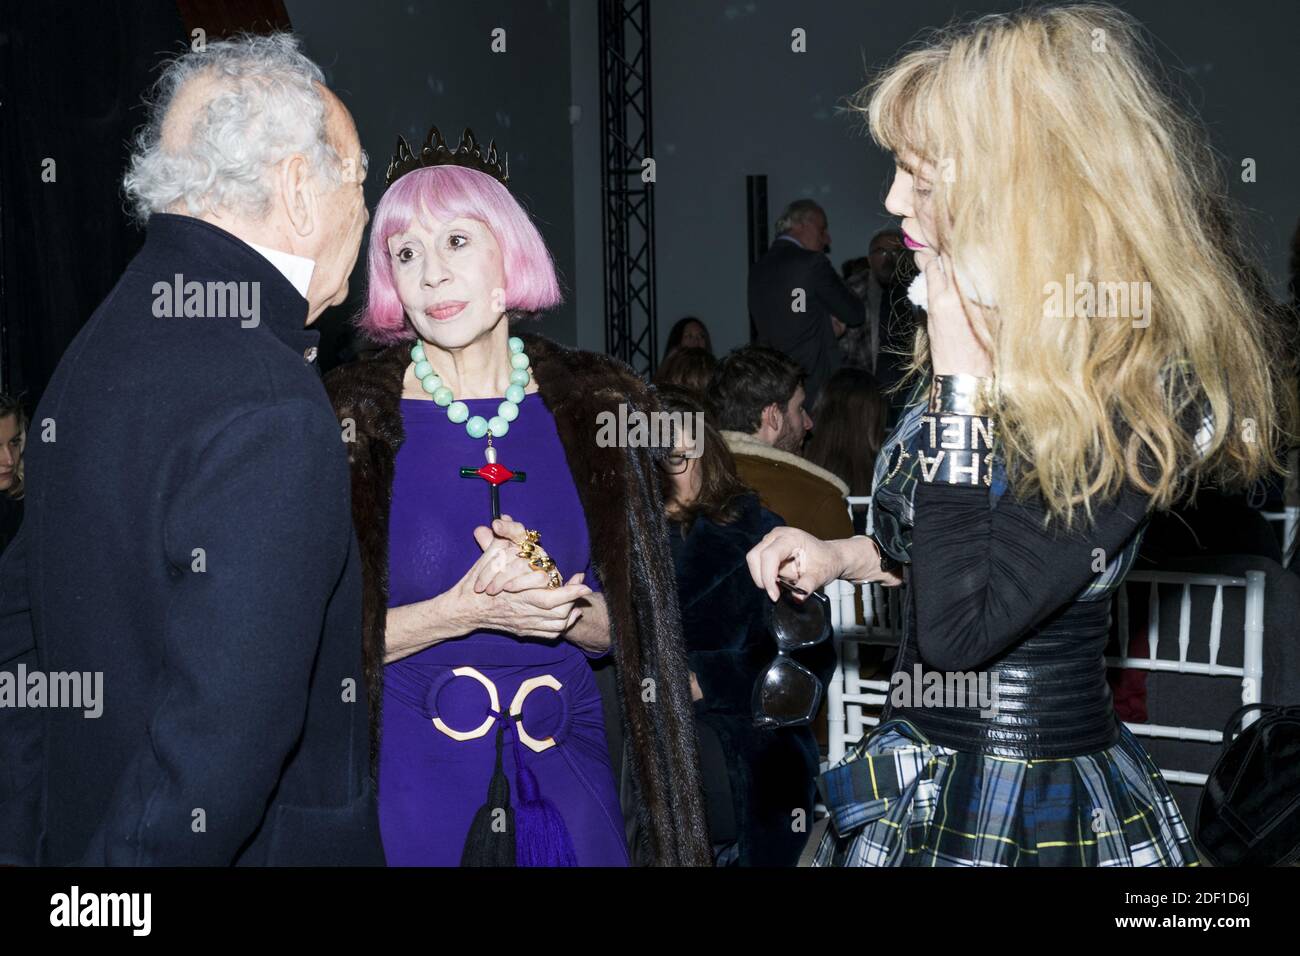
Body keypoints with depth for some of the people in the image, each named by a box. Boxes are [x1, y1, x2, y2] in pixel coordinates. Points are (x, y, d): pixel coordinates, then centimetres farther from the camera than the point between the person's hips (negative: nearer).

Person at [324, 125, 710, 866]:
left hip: (565, 775, 2)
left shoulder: (595, 407, 1)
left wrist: (563, 604, -15)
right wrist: (462, 611, -19)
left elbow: (627, 628, 5)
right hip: (413, 776, -2)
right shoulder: (352, 417, -5)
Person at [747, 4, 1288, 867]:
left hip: (1031, 818, -8)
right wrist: (845, 556, 4)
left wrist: (964, 383, -26)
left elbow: (957, 629, -27)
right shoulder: (1003, 342, 2)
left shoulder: (1135, 387, -23)